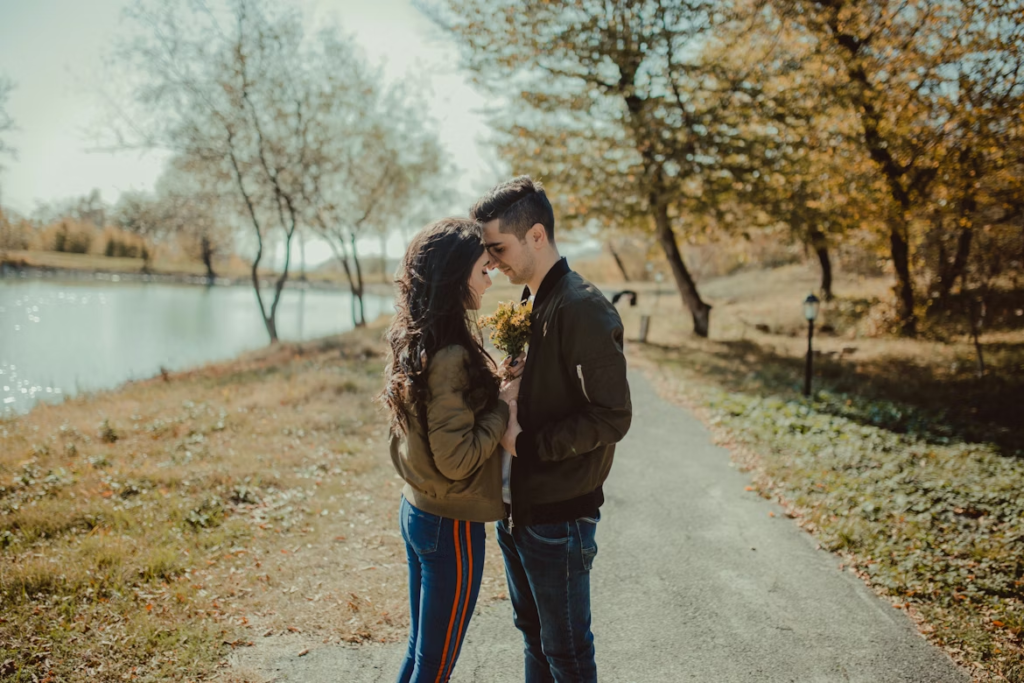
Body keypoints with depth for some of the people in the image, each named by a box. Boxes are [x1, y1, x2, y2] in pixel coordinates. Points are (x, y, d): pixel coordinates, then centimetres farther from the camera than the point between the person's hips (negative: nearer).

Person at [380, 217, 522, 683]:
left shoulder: (412, 342, 4)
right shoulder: (449, 356, -24)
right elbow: (456, 458, -24)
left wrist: (492, 384, 1)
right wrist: (505, 404, -14)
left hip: (416, 510, 9)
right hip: (450, 526, -9)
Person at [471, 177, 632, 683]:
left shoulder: (583, 309, -20)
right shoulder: (530, 305, 9)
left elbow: (612, 418, -22)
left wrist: (526, 442, -19)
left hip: (559, 516, -8)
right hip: (517, 507, 9)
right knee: (532, 632, 23)